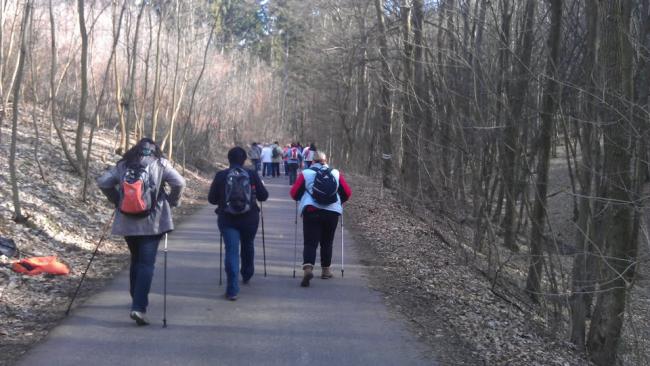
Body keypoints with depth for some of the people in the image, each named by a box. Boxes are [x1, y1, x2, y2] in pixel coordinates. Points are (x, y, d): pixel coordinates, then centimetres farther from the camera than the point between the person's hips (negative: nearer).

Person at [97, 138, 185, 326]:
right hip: (152, 222, -3)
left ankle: (137, 301, 29)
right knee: (146, 263, -4)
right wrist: (172, 202, 5)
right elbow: (179, 183, -9)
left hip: (127, 222, 3)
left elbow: (102, 182, 4)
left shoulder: (123, 165, 8)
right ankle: (139, 307, -15)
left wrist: (117, 200, 15)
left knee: (135, 260, 19)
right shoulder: (160, 163, 0)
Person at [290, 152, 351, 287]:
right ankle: (326, 270, 26)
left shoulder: (306, 173, 1)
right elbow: (347, 193, 7)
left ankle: (308, 268, -24)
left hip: (311, 211, -2)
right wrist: (339, 202, 25)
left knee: (310, 242, -2)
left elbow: (294, 193, -1)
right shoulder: (336, 174, 7)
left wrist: (302, 199, 20)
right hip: (332, 212, 2)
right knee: (327, 242, 17)